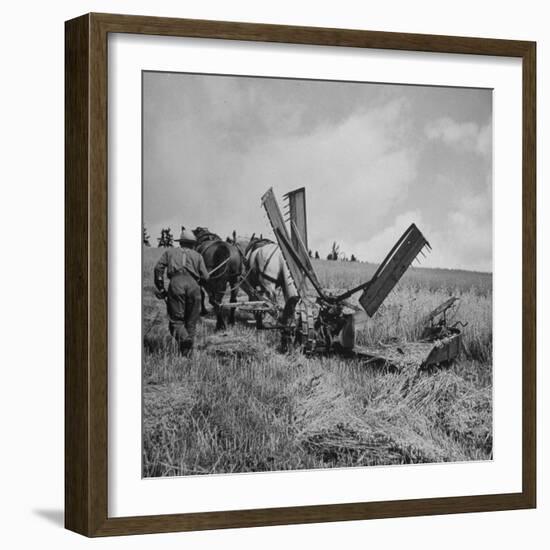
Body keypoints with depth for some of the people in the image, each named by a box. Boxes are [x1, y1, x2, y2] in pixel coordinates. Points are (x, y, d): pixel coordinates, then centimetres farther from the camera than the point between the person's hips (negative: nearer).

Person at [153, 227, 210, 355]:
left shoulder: (170, 252, 26)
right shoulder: (197, 255, 26)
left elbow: (158, 268, 11)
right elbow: (205, 277, 15)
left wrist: (160, 288, 15)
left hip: (176, 283, -1)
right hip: (193, 284, 1)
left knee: (176, 319, 0)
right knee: (191, 321, 11)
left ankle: (183, 337, -30)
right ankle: (187, 352, 7)